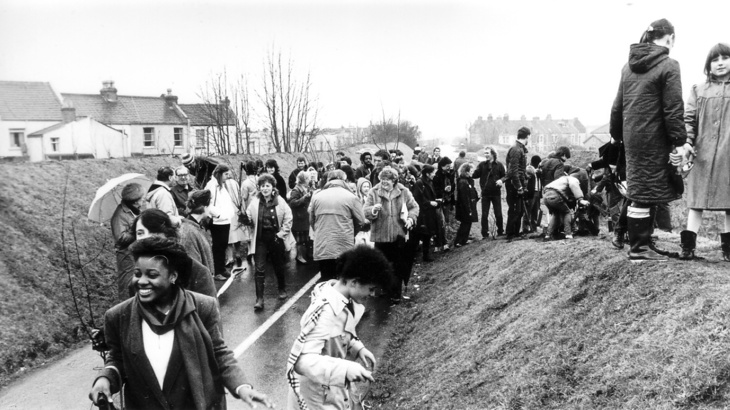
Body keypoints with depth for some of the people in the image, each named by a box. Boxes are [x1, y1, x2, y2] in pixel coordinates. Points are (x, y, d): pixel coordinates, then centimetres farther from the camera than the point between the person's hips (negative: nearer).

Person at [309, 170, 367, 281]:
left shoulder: (316, 197, 3)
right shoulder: (351, 197, -5)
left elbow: (311, 220, 10)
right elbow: (361, 221, 0)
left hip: (322, 248, 2)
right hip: (344, 248, -2)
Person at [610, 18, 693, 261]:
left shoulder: (629, 65, 12)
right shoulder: (668, 66, -9)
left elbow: (618, 105, 15)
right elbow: (673, 109, -14)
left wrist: (617, 133, 23)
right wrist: (680, 141, -11)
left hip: (631, 137, 7)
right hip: (653, 138, -7)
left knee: (640, 190, 14)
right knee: (644, 192, -2)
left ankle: (643, 242, 23)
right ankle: (638, 249, 5)